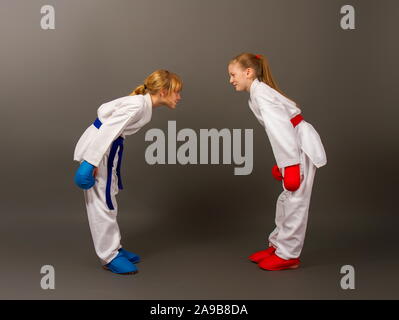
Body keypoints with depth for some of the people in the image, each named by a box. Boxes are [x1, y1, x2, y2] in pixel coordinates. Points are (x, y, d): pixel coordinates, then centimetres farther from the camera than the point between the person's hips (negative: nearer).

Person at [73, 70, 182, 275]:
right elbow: (108, 129, -26)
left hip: (107, 148, 10)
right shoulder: (138, 105, -22)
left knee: (108, 200, 17)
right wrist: (91, 162, -25)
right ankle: (109, 256, 13)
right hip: (97, 149, -10)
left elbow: (105, 110, 13)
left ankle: (113, 247, 30)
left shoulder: (144, 104, 6)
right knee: (102, 202, 0)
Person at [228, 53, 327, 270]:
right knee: (288, 199, 16)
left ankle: (287, 255, 10)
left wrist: (291, 165, -25)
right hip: (298, 144, 10)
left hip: (302, 146, -10)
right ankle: (278, 245, 28)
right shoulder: (259, 92, 15)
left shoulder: (260, 93, -14)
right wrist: (282, 164, 18)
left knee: (295, 200, -2)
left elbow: (280, 128, -23)